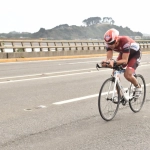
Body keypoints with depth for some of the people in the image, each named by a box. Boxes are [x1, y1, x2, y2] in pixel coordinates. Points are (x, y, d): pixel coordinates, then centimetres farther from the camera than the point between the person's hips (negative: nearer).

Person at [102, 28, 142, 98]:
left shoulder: (124, 41, -41)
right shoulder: (109, 43, -25)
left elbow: (125, 61, -41)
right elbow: (109, 57, -28)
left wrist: (114, 62, -59)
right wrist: (105, 62, -52)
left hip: (135, 54, -6)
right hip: (123, 53, 6)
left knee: (127, 75, -23)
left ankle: (138, 87, 7)